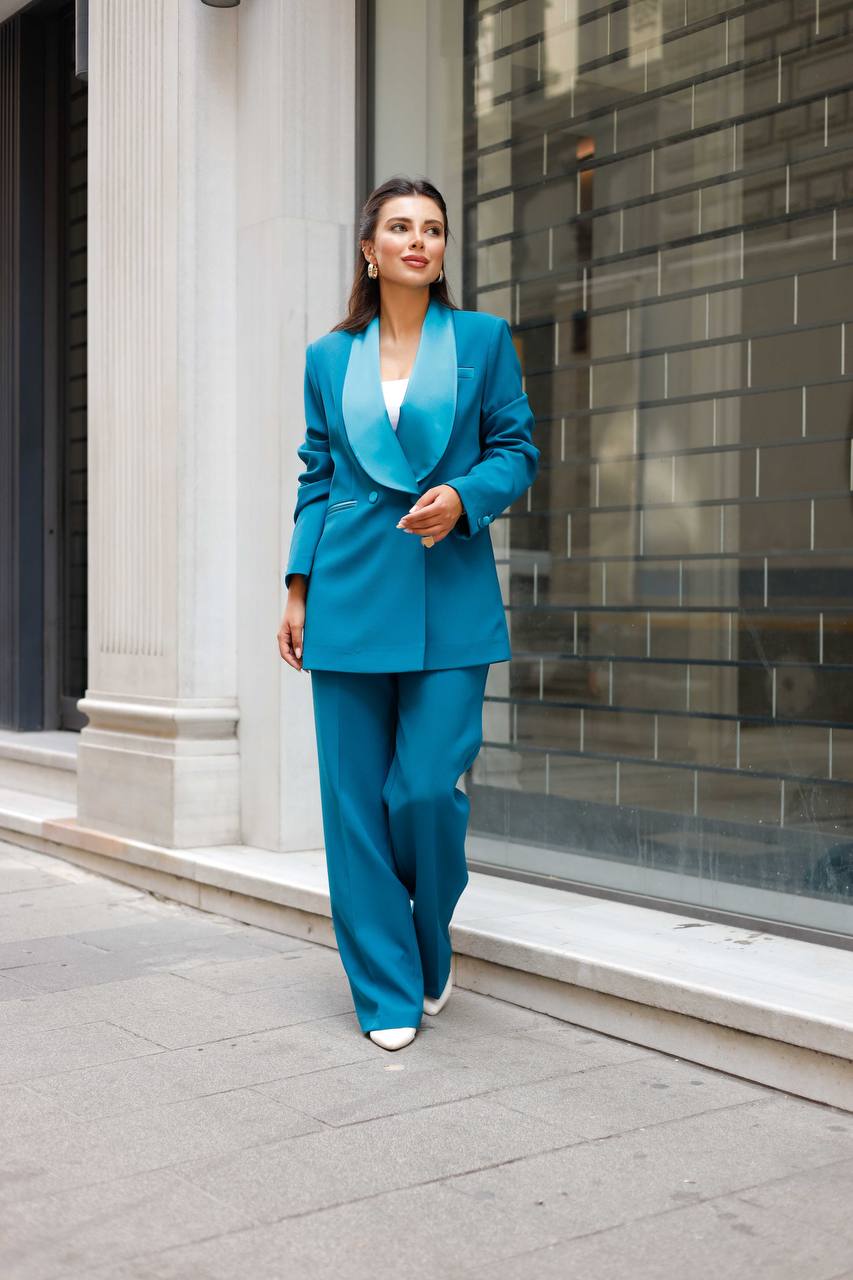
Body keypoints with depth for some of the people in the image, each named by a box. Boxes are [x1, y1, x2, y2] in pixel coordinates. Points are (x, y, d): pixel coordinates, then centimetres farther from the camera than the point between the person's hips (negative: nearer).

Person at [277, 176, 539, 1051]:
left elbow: (517, 452, 7)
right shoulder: (329, 357, 11)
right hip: (350, 595, 2)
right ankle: (387, 993, 15)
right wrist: (297, 590, 6)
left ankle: (431, 953, 23)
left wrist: (462, 496, -13)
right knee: (356, 801, 1)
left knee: (427, 790, -7)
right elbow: (316, 479, 13)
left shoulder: (483, 339, 7)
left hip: (448, 599, -2)